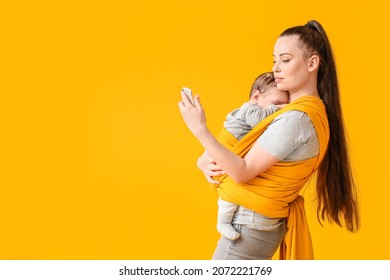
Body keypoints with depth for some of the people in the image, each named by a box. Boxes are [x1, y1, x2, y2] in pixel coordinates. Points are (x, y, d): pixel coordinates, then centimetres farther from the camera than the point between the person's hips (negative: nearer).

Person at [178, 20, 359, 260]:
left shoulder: (297, 118, -23)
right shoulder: (312, 110, 9)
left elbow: (243, 172, -23)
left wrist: (200, 130, -25)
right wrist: (206, 162, -6)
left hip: (248, 226, -10)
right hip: (265, 224, 10)